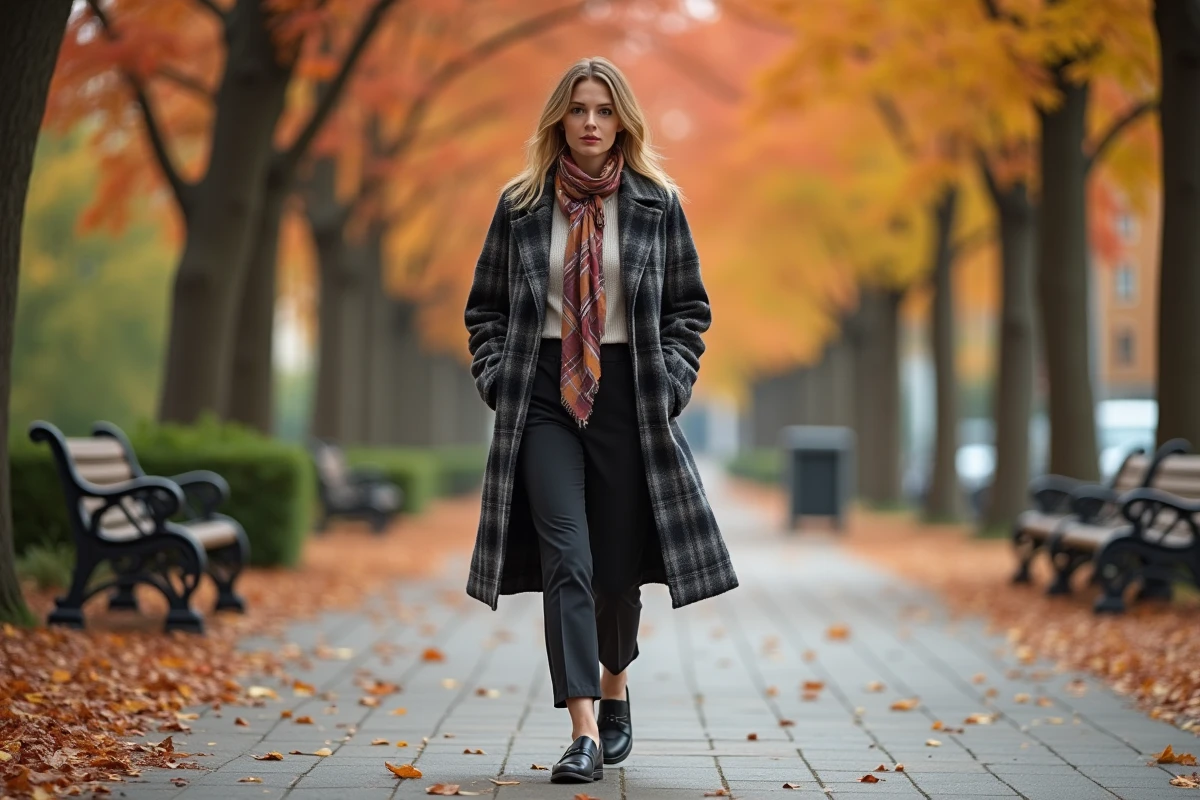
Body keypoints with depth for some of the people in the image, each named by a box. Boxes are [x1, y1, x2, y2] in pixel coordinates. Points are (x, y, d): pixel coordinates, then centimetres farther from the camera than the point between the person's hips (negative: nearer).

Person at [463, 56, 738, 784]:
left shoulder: (658, 203, 4)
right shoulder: (520, 205, 5)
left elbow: (690, 307, 9)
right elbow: (486, 307, 12)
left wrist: (671, 383, -3)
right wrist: (498, 381, -1)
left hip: (628, 398, 1)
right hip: (544, 398, 0)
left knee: (620, 565, 9)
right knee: (566, 558, -13)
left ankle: (615, 693, 36)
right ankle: (583, 732, -16)